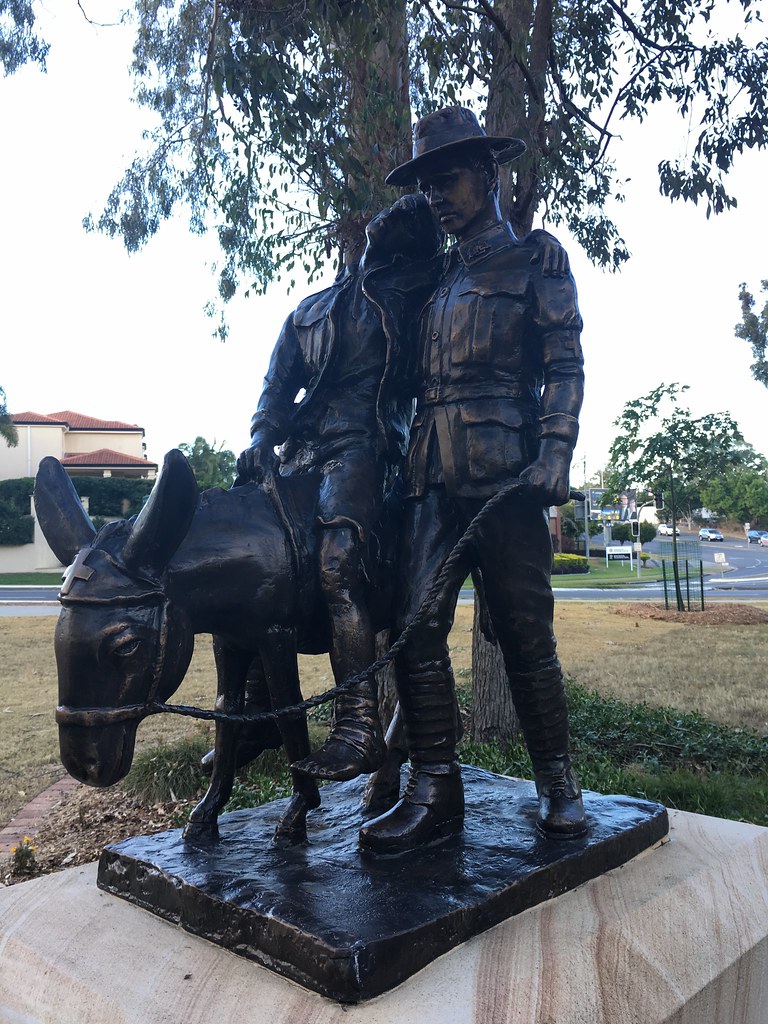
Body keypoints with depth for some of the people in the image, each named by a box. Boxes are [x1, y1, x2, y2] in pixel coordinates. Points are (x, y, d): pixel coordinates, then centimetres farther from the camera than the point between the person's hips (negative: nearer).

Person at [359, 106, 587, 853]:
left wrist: (553, 458, -15)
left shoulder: (537, 259, 9)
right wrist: (376, 269, 19)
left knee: (524, 633, 0)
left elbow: (565, 367, -1)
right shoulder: (435, 274, 25)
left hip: (503, 473, -5)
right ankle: (435, 790, 4)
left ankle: (557, 783, 17)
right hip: (431, 475, 5)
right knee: (417, 627, -4)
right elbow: (402, 366, 21)